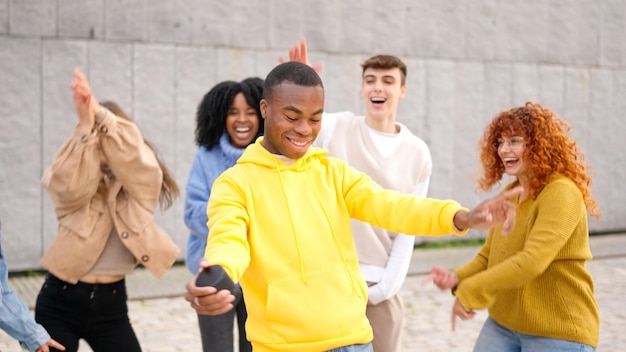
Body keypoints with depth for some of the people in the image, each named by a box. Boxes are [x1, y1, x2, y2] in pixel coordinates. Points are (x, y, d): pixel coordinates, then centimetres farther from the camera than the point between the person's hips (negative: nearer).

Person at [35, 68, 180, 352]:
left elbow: (131, 154, -21)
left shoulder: (141, 182, 0)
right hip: (61, 301, -1)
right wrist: (85, 124, -37)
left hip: (111, 302, 1)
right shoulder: (72, 177, -1)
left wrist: (100, 114, -37)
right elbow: (70, 185, -25)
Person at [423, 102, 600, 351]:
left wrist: (470, 293, -26)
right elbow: (487, 256, 12)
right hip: (502, 325, 7)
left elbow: (531, 261, -28)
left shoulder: (561, 193, -17)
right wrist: (457, 278, -8)